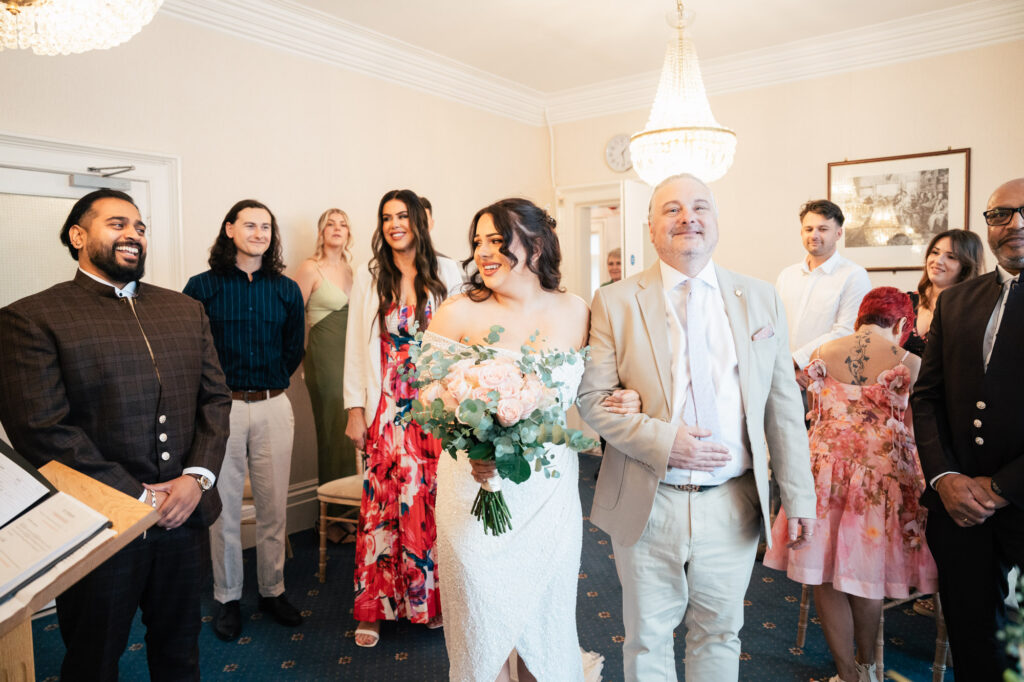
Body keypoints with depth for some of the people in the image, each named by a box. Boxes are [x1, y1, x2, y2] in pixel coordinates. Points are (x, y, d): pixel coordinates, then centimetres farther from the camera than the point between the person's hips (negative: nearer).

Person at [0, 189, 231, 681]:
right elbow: (41, 429, -15)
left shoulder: (186, 310, 8)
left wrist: (198, 477, -8)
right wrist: (136, 497, -15)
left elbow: (215, 397, 6)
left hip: (183, 512, 4)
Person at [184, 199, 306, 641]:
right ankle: (227, 598, 23)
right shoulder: (203, 286, 0)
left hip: (273, 408, 2)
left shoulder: (287, 290, 7)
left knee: (273, 506, 9)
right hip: (221, 407, -2)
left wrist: (271, 385, 8)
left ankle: (272, 590, 26)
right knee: (224, 508, 6)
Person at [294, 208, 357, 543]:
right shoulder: (311, 268, -5)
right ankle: (332, 517, 14)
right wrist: (301, 357, -3)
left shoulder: (349, 269, 13)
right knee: (333, 434, 0)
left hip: (352, 357, 5)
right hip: (326, 357, -5)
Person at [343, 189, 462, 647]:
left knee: (432, 500, 2)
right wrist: (355, 410, 0)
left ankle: (431, 597, 21)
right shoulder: (368, 278, 6)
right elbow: (356, 347, 5)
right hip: (385, 410, 0)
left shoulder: (447, 273, 5)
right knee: (382, 502, 2)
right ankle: (374, 607, 18)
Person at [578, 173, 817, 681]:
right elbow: (592, 397, -6)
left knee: (720, 634, 20)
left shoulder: (761, 300, 3)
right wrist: (661, 440, -18)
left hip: (732, 506, 2)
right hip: (648, 505, -2)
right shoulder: (615, 302, -4)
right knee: (647, 639, 16)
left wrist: (798, 496, 5)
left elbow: (784, 406, 5)